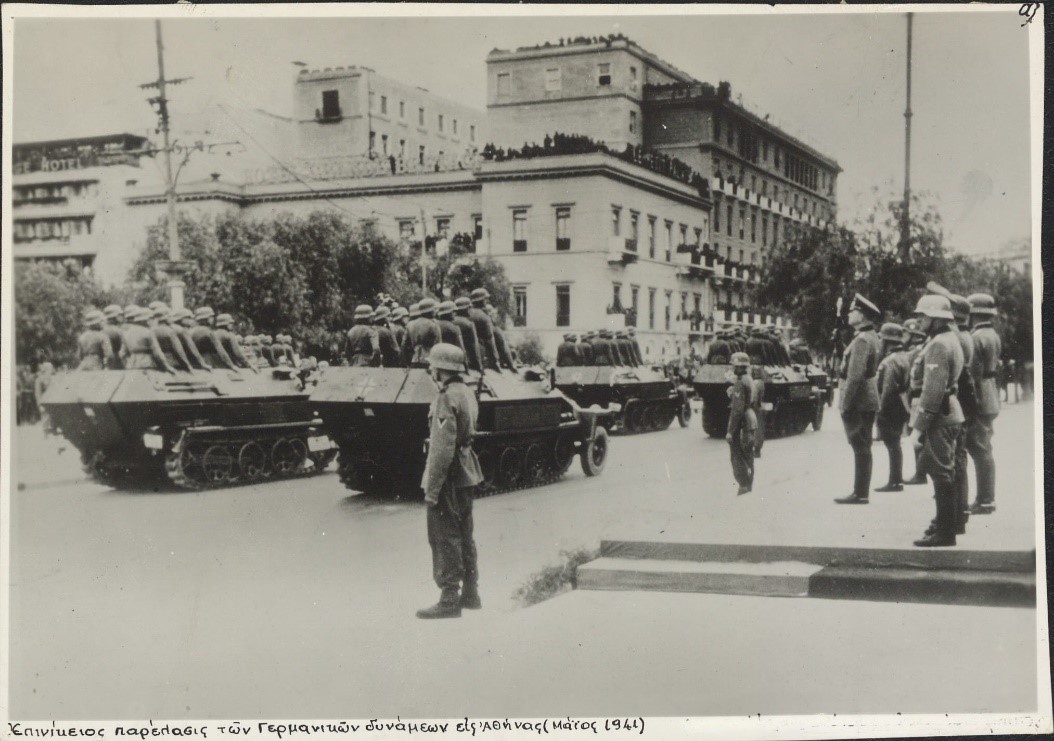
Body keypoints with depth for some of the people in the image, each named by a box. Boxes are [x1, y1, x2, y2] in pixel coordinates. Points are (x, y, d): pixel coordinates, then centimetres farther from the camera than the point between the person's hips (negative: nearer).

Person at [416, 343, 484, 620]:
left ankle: (449, 599, 0)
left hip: (449, 477, -10)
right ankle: (470, 593, 24)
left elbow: (442, 448, -23)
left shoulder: (447, 399, -19)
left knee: (445, 538, -3)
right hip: (466, 475, 10)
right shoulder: (467, 394, 11)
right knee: (463, 535, 16)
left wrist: (432, 487, -21)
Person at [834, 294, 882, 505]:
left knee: (860, 448, -6)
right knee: (863, 448, 12)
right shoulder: (874, 338, 14)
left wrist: (845, 404, -20)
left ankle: (860, 493, -2)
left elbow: (855, 376, -23)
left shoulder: (862, 340, -17)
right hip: (869, 401, 10)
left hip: (858, 401, -10)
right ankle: (861, 492, 18)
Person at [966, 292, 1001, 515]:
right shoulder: (994, 335, 13)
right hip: (991, 398, 10)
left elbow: (973, 374, -20)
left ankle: (985, 501, -2)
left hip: (979, 401, -10)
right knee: (983, 450, 14)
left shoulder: (976, 338, -17)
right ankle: (986, 498, 19)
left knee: (981, 450, -6)